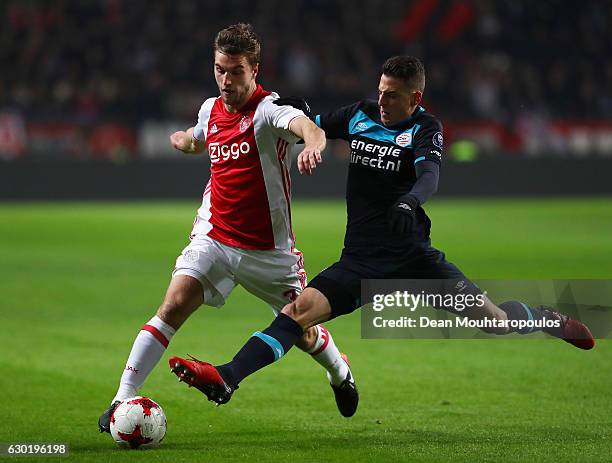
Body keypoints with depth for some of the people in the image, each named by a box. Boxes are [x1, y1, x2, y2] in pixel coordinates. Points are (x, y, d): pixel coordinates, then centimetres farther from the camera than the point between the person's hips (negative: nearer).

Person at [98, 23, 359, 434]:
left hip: (269, 249, -3)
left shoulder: (268, 110, -18)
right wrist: (184, 139, 44)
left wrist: (313, 142, -63)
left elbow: (308, 127, -43)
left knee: (303, 334, 10)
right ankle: (123, 398, -19)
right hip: (215, 238, 3)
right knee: (174, 305, -19)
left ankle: (341, 373, 45)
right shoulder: (210, 110, 1)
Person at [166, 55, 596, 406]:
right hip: (359, 261, 2)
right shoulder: (361, 114, 7)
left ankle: (542, 318, 30)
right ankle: (227, 378, -31)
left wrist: (409, 201, -46)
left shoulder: (425, 128, -5)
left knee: (492, 319, -4)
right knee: (301, 308, -20)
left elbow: (429, 175, -23)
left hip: (413, 257, -2)